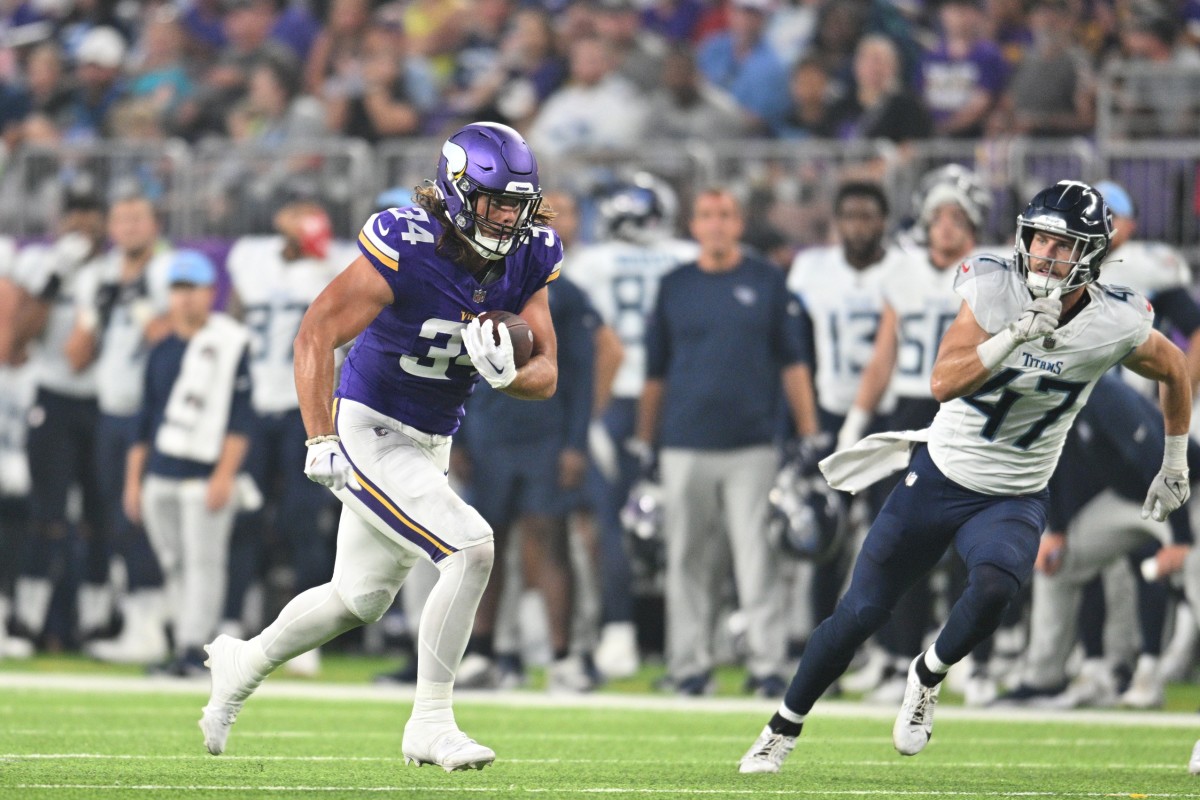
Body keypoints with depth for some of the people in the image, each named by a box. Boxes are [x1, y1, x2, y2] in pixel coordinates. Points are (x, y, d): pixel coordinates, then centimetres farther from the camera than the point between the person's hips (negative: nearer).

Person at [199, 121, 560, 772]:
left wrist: (506, 373, -24)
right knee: (471, 549, -21)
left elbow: (546, 376, -1)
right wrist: (320, 441, -30)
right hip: (368, 430, -8)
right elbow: (316, 334, -23)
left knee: (360, 598, 20)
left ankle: (242, 665, 44)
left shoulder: (527, 258, -4)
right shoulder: (407, 249, -24)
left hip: (427, 446, 8)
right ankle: (430, 724, -11)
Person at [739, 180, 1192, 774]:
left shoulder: (1116, 325, -13)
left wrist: (1175, 465, 15)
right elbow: (944, 384, -28)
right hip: (938, 477, 0)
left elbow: (1175, 371, 9)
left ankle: (928, 675, 0)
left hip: (1013, 501, 0)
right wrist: (1017, 335, -39)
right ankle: (783, 730, 23)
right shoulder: (995, 291, -17)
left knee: (992, 588, -31)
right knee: (861, 613, 1)